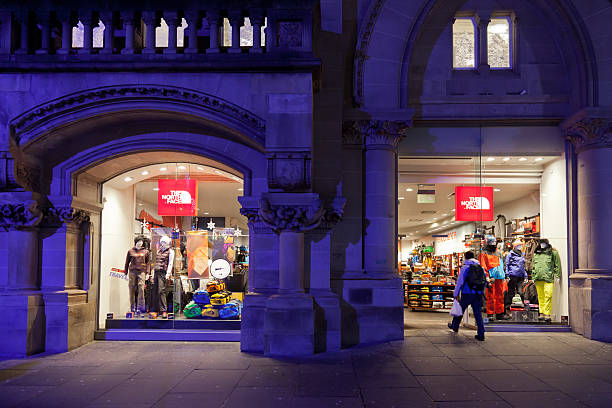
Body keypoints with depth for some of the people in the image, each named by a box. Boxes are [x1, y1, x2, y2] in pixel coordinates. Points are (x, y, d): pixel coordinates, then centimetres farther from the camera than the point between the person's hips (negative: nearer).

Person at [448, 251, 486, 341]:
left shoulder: (465, 267, -6)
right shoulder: (480, 267, 9)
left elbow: (460, 281, -7)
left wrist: (456, 294, -1)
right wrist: (481, 293, 23)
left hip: (467, 294, -4)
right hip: (478, 294, 4)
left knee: (460, 310, 15)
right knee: (478, 314, 3)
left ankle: (454, 326, 32)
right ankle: (481, 334, -1)